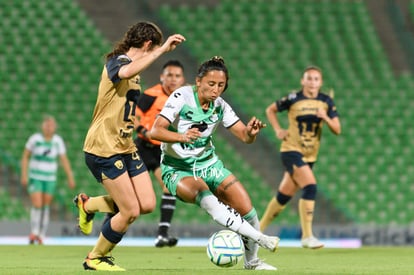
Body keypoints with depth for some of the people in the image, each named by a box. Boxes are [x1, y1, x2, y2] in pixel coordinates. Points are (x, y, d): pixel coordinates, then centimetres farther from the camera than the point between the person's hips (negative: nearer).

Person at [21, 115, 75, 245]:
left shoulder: (58, 141, -6)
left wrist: (70, 178, -10)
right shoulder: (35, 139, -11)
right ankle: (34, 233, 1)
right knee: (37, 205, -15)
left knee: (45, 207, 3)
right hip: (35, 177, -2)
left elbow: (64, 160, -3)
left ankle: (41, 236, 13)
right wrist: (24, 175, -8)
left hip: (50, 178, 2)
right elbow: (25, 156, -1)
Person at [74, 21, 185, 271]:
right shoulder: (116, 62, -14)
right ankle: (95, 259, 11)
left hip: (125, 147, 10)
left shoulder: (131, 66, 16)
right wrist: (163, 50, -41)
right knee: (130, 211, -9)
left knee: (148, 205, -1)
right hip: (104, 148, -9)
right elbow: (126, 72, -40)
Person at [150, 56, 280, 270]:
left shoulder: (220, 106, -4)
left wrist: (251, 132, -29)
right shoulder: (182, 97, -18)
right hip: (177, 170, -5)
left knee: (247, 210, -7)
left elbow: (244, 136, -5)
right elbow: (155, 131, -26)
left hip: (208, 164, 5)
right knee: (206, 199, -35)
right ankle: (260, 239, -37)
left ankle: (252, 261, 17)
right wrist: (182, 137, -45)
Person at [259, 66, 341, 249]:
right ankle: (307, 236, -20)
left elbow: (337, 130, 1)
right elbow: (270, 110, 8)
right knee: (310, 186, -23)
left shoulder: (326, 102, 2)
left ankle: (259, 229, 29)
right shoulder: (293, 99, -7)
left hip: (309, 156, 5)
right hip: (291, 150, -5)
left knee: (284, 196, 11)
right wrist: (277, 130, -4)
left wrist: (326, 118, -17)